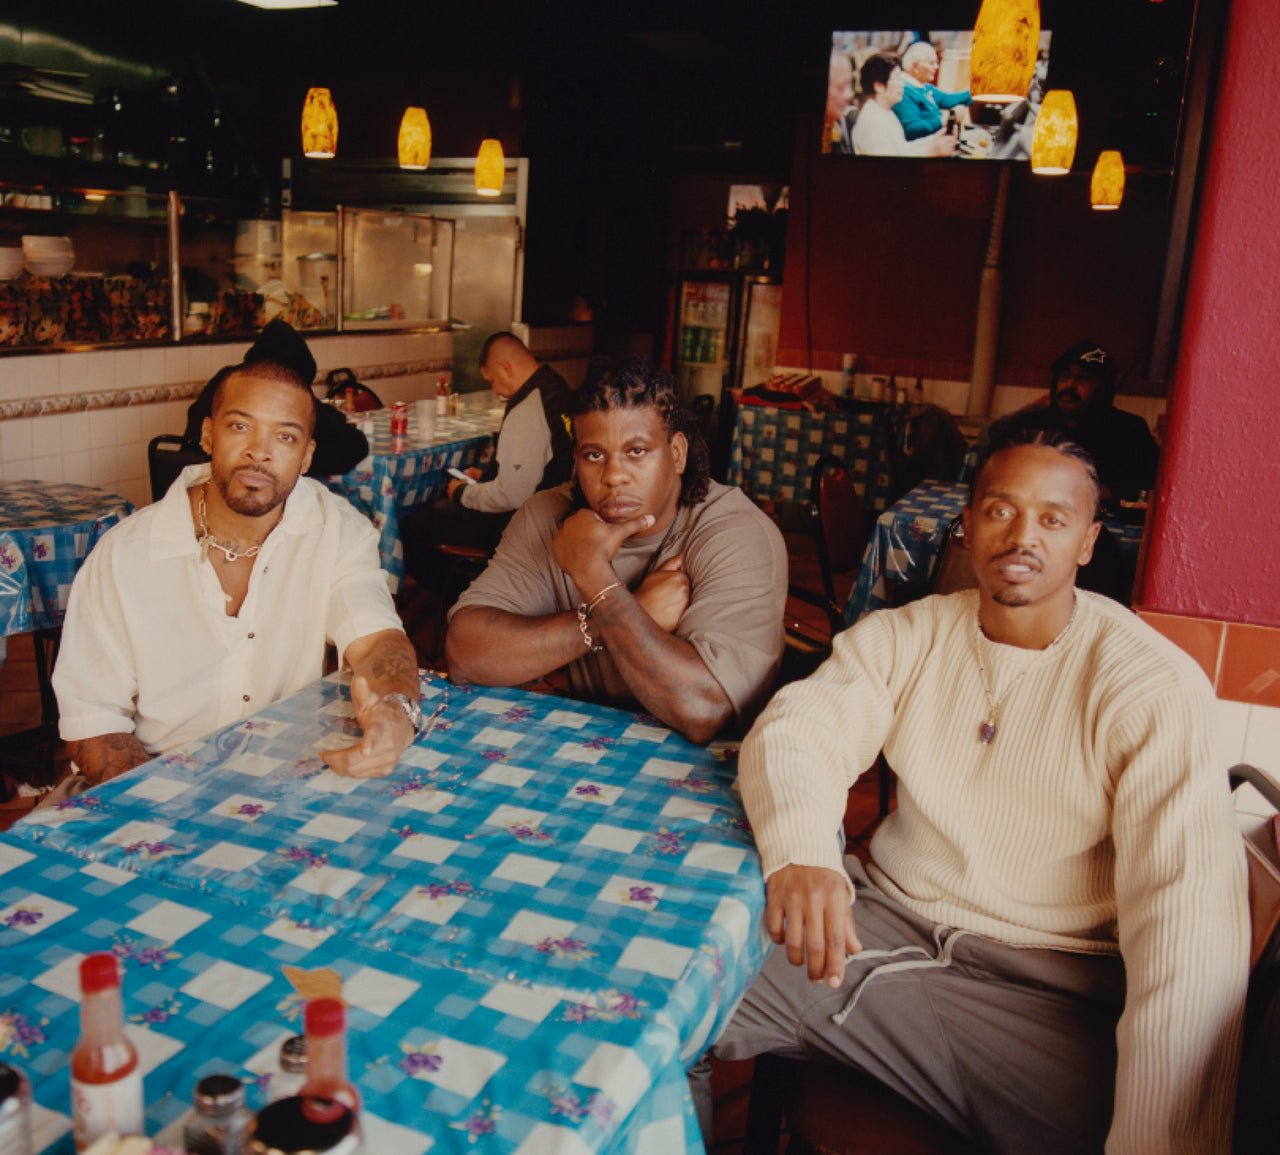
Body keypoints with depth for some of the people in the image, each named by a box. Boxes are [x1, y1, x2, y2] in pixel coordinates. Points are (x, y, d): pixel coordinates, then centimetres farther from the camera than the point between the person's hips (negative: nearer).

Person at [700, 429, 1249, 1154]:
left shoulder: (1154, 686, -7)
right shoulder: (906, 637, 6)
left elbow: (1187, 915, -17)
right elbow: (796, 727, -8)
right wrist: (799, 851, -31)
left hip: (1046, 989, -3)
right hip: (882, 916, 4)